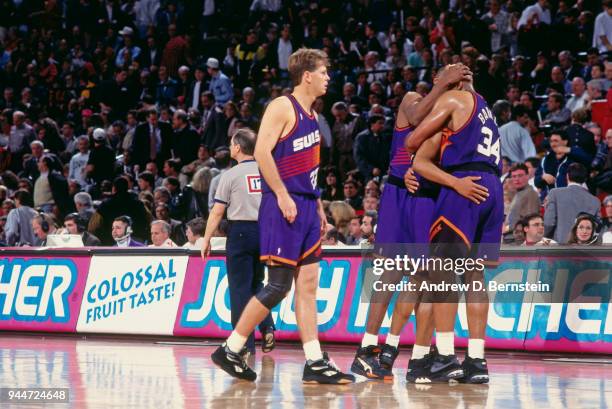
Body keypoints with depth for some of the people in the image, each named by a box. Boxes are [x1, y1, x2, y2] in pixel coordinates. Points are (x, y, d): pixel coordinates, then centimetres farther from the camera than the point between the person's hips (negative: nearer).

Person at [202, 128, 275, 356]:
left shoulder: (231, 175, -5)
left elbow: (217, 212, -6)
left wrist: (206, 239, 2)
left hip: (241, 231, -4)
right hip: (265, 230, 4)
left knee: (240, 287, 0)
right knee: (256, 283, 20)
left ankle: (245, 343, -2)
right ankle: (267, 327, 1)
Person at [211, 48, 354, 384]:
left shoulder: (311, 115, 18)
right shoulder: (282, 107, -9)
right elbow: (262, 151, -18)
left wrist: (317, 204, 19)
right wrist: (282, 195, -21)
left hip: (305, 208, 9)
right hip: (283, 206, -9)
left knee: (308, 285, 5)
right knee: (278, 286, -9)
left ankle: (315, 363, 5)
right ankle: (229, 351, 0)